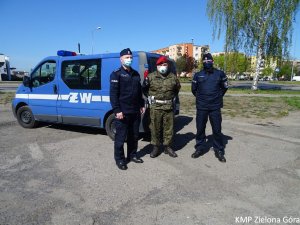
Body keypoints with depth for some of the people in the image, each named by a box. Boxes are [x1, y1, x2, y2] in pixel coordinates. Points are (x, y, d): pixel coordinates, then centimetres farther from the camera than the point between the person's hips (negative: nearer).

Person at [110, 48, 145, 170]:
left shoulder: (136, 74, 15)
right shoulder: (116, 74, -7)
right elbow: (113, 94, -13)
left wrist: (141, 105, 16)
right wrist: (117, 110, -20)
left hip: (135, 111, 7)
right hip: (122, 112, -7)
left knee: (134, 135, 16)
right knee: (121, 137, 2)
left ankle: (132, 155, 32)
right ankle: (119, 159, 16)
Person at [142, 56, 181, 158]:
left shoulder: (173, 77, 6)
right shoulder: (151, 77, 0)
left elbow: (177, 88, 23)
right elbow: (144, 88, 11)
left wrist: (173, 97, 13)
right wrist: (149, 97, 4)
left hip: (169, 107, 2)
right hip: (155, 107, -2)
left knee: (169, 128, 8)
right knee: (155, 128, 4)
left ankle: (167, 147, 23)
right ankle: (155, 147, 19)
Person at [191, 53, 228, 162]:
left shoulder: (220, 74, 3)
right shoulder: (198, 75, 5)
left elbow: (225, 87, 16)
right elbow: (194, 89, 16)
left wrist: (218, 96, 11)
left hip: (215, 107, -1)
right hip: (201, 107, 1)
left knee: (217, 129, 3)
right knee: (200, 128, 7)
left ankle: (219, 150, 17)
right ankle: (199, 148, 22)